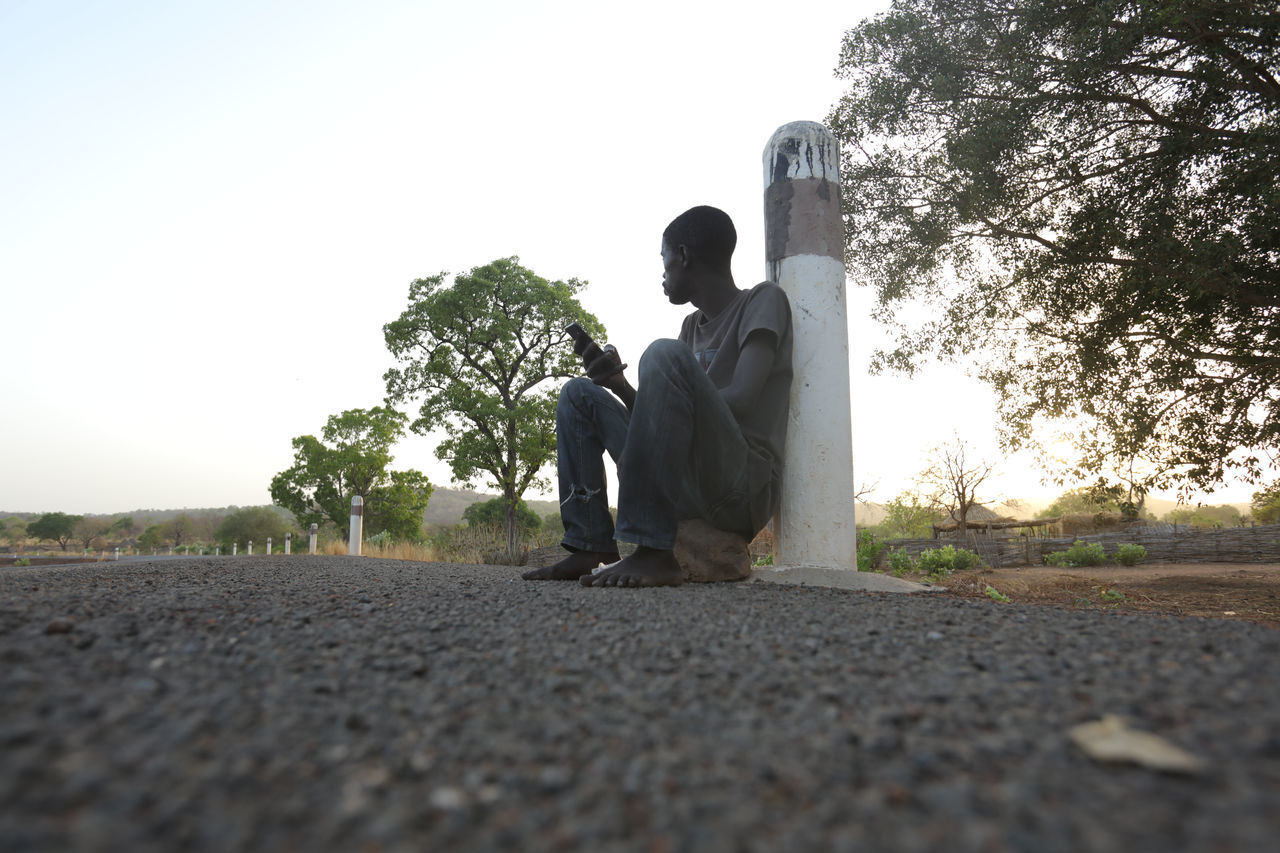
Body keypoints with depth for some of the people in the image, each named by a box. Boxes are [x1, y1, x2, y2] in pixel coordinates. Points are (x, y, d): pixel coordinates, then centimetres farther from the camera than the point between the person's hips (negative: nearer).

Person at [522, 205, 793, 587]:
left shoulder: (764, 299, 0)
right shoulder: (692, 326, 23)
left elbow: (740, 399, -17)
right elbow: (661, 414, 19)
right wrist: (620, 385, 3)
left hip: (745, 491, -8)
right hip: (685, 488, 8)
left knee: (665, 354, -27)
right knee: (578, 393, 10)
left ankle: (655, 552, -32)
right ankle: (590, 546, -3)